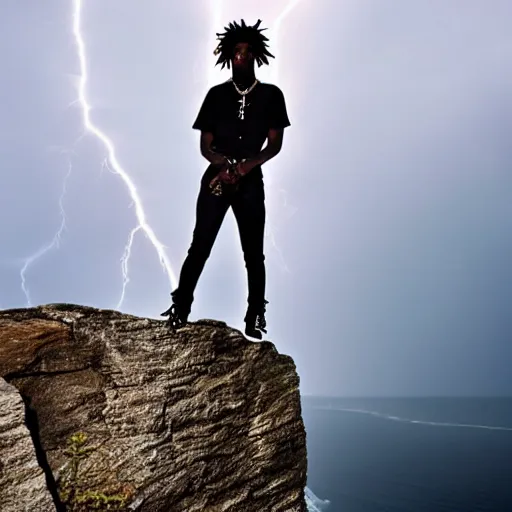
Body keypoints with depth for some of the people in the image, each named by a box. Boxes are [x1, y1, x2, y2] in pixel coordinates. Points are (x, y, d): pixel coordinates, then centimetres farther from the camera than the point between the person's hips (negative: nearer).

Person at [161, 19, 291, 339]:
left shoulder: (272, 95, 3)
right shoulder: (217, 94, 5)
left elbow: (275, 144, 0)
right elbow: (205, 144, 3)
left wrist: (246, 165, -16)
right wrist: (223, 163, -17)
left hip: (251, 182, 0)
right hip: (216, 179, 0)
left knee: (254, 253, 3)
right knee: (199, 248, -2)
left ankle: (254, 319, 10)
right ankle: (180, 310, 5)